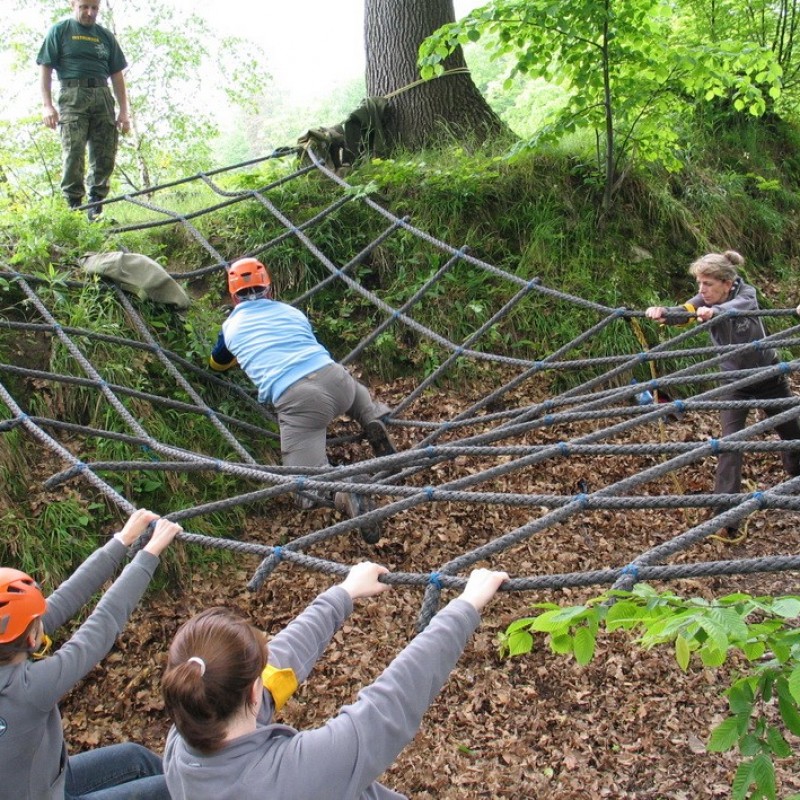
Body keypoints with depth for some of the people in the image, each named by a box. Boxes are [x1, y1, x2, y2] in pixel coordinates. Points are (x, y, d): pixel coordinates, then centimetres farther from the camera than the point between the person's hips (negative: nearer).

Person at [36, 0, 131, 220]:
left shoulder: (106, 36, 19)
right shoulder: (59, 31, 10)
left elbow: (117, 75, 18)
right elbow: (45, 69, 5)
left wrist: (124, 110, 8)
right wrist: (47, 105, -6)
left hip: (102, 97, 3)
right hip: (73, 96, -3)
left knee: (105, 156, -2)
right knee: (73, 153, -13)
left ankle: (96, 205, 4)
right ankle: (73, 206, -10)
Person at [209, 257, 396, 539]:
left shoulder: (231, 326, 22)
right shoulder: (292, 311, 27)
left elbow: (217, 364, 44)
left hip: (295, 398, -4)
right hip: (333, 377, 4)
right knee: (356, 390, 41)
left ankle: (344, 488, -35)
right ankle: (374, 420, 10)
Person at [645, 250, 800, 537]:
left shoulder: (746, 293, -20)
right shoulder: (704, 301, -14)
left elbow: (739, 305, -44)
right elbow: (681, 311, -34)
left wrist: (714, 310, -67)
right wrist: (662, 311, -59)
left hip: (768, 375, -1)